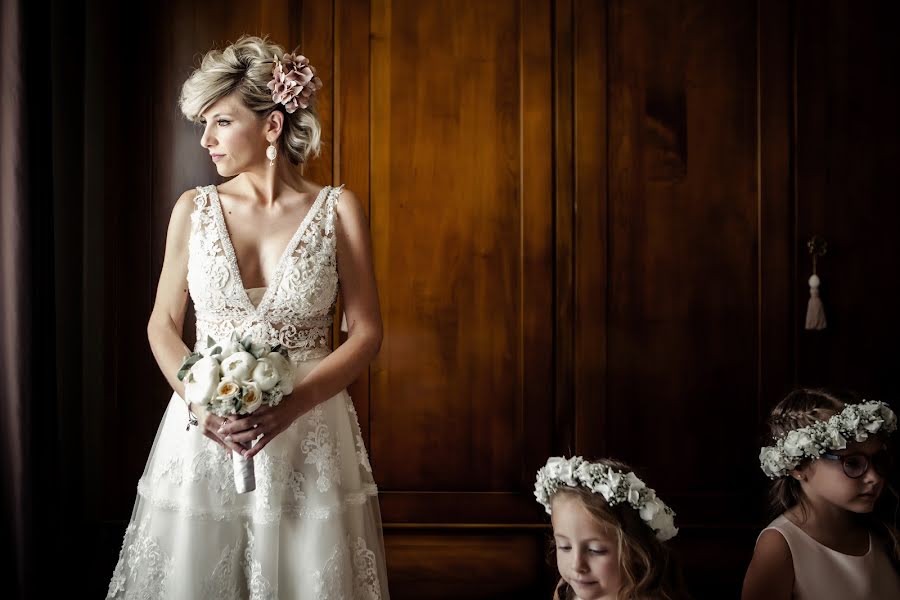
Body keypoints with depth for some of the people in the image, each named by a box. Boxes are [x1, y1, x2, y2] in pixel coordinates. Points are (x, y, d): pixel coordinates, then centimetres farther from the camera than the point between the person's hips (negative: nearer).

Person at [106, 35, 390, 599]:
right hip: (202, 426, 2)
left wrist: (291, 405, -16)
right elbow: (163, 325, 7)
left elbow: (367, 332, -3)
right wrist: (200, 401, -11)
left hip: (308, 431, -1)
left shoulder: (337, 210, -3)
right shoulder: (194, 209, 3)